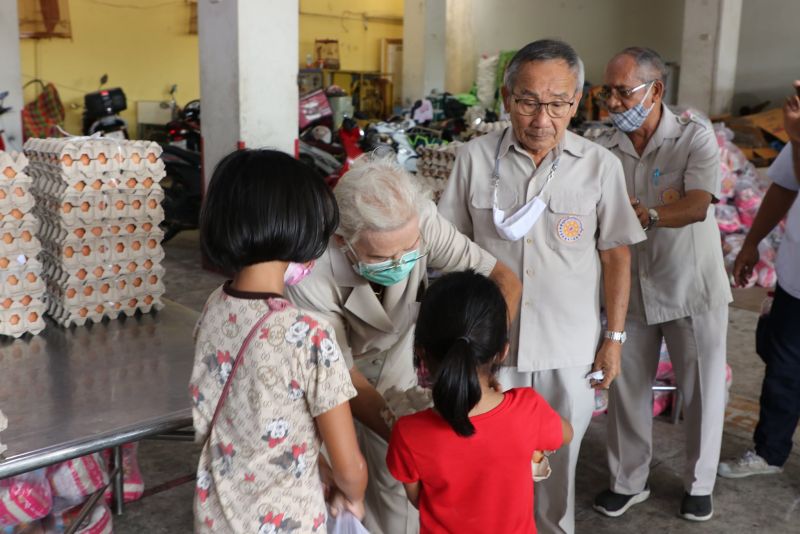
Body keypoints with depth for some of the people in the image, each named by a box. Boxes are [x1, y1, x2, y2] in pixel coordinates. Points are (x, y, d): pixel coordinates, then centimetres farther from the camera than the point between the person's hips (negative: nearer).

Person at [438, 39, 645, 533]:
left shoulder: (601, 166, -8)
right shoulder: (475, 158, -6)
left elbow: (615, 256, 0)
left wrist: (615, 337, 2)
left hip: (570, 349, 0)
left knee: (559, 458, 18)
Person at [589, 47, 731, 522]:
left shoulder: (695, 135, -10)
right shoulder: (605, 149, -3)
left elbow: (698, 205, -23)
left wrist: (647, 214, -38)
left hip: (693, 287, -2)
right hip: (629, 289, 2)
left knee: (702, 389, 10)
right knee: (627, 387, 11)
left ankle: (699, 484, 33)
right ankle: (629, 480, 30)